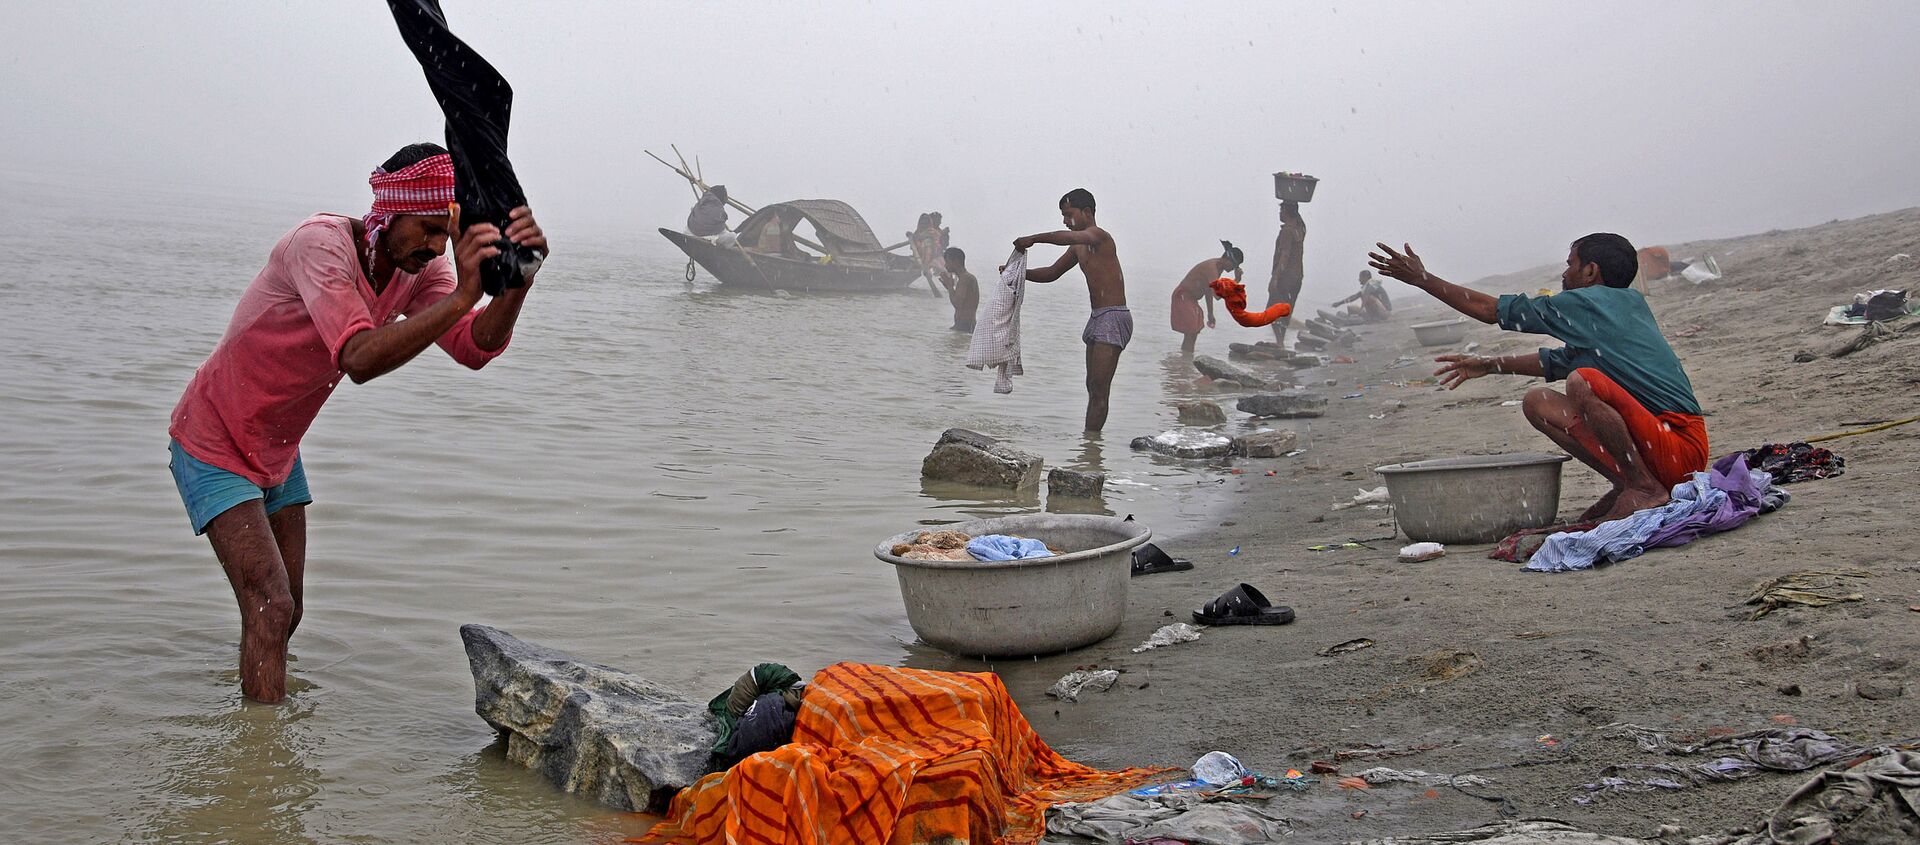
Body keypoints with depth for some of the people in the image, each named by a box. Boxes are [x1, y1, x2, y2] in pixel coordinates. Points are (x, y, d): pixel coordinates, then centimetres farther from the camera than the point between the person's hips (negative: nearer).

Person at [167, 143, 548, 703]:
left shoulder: (419, 268, -8)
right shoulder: (322, 245, -30)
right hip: (213, 445, -8)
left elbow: (475, 348, -22)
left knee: (287, 612, 16)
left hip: (278, 452, 8)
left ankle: (256, 697, 38)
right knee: (270, 608, -17)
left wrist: (517, 281, -41)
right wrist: (461, 297, -53)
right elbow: (360, 359, -44)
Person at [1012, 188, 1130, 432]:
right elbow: (1051, 273, 25)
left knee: (1099, 389, -13)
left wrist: (1033, 238, -30)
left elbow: (1068, 237, -33)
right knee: (1093, 388, 10)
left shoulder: (1099, 236, -11)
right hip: (1097, 318, 10)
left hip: (1114, 317, -10)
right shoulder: (1079, 247, 19)